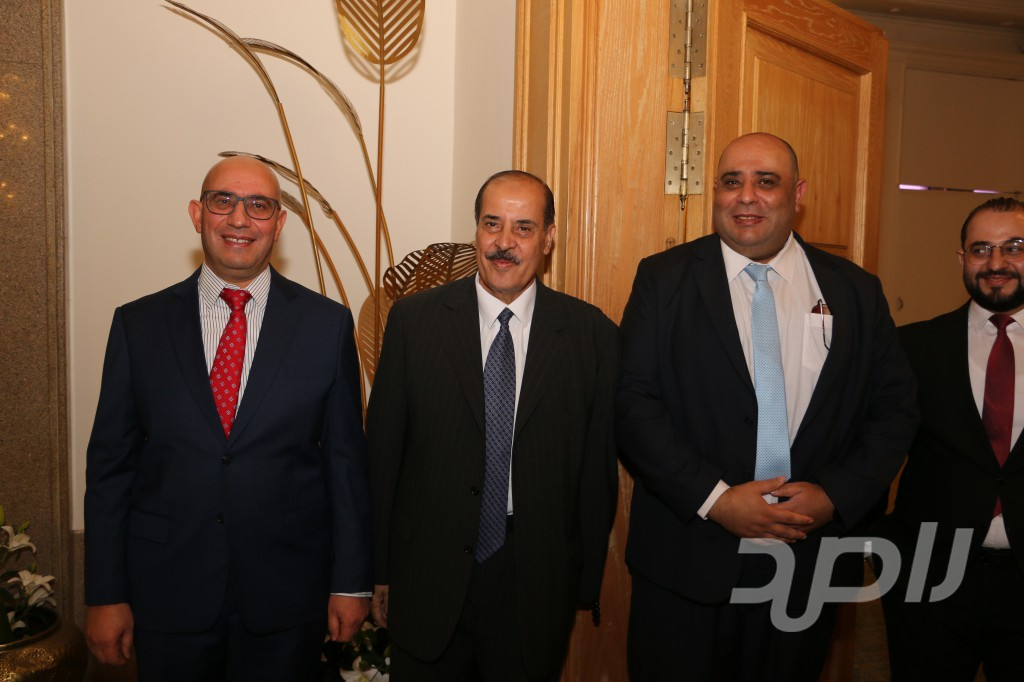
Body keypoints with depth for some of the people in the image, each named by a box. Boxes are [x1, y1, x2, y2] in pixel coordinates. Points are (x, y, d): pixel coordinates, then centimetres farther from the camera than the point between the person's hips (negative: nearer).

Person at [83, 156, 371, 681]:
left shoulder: (327, 324, -4)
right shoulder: (138, 324, 0)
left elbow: (346, 460, -2)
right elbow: (110, 463, 2)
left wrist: (351, 581, -1)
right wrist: (105, 594, 2)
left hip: (288, 598, 0)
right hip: (167, 595, 1)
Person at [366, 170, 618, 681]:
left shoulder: (591, 334, -5)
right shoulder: (414, 320, -4)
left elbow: (598, 468, -1)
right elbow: (382, 452, -1)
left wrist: (586, 583, 4)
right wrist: (379, 571, 3)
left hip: (537, 589, 0)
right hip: (428, 584, 1)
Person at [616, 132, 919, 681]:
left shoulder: (855, 292, 5)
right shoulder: (664, 279, -3)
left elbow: (894, 409, 5)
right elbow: (633, 404, -9)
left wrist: (836, 496, -9)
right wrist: (714, 499, -16)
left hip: (810, 560, 3)